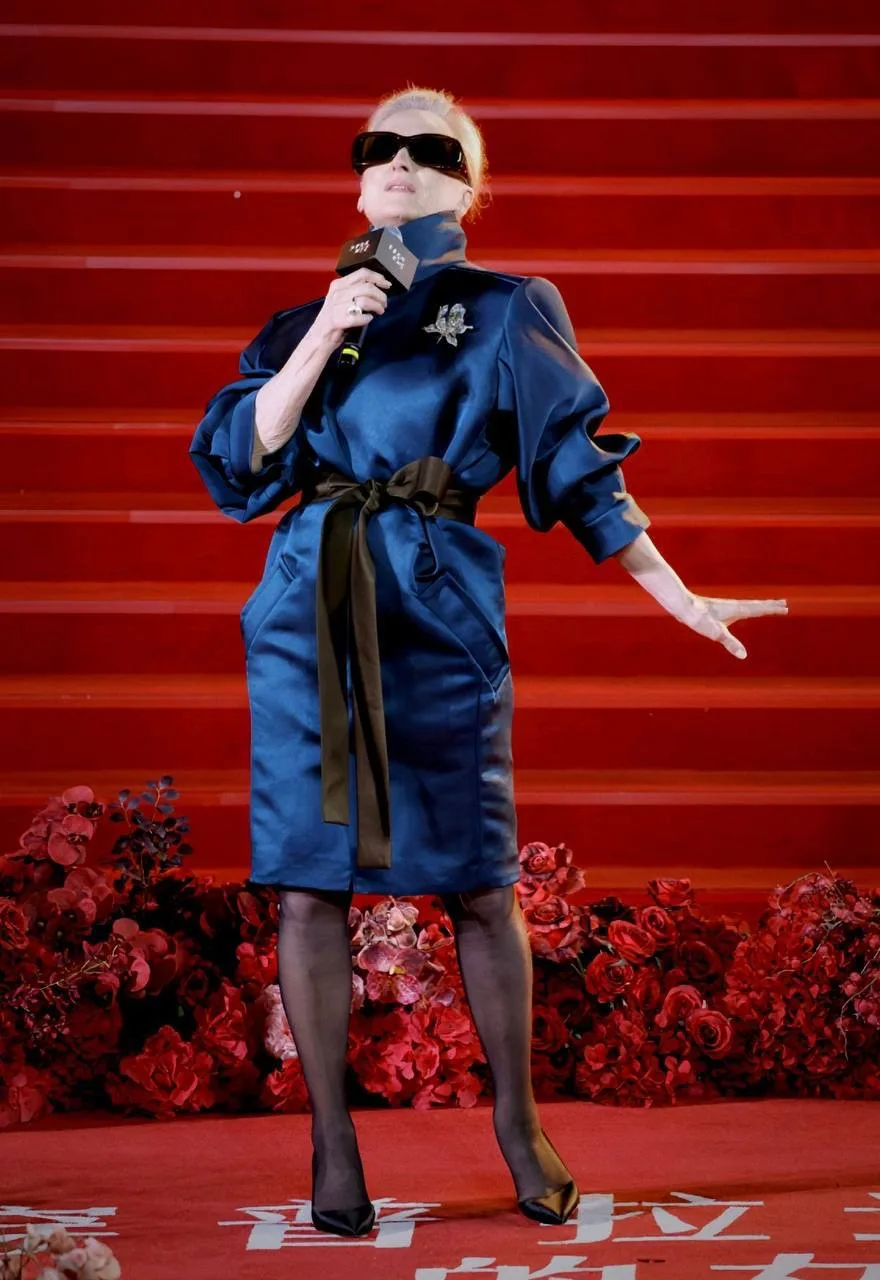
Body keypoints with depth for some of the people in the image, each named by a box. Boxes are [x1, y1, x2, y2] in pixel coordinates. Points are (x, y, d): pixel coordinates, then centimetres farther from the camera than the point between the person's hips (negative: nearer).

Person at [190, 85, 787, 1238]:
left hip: (439, 607, -2)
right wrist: (325, 338, -6)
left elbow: (582, 473, 9)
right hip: (311, 608, 2)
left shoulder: (509, 314, 10)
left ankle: (517, 1126, 18)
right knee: (310, 876, -1)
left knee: (476, 879, 0)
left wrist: (682, 600, 5)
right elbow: (235, 462, 3)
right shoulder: (305, 322, 16)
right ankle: (333, 1147, 9)